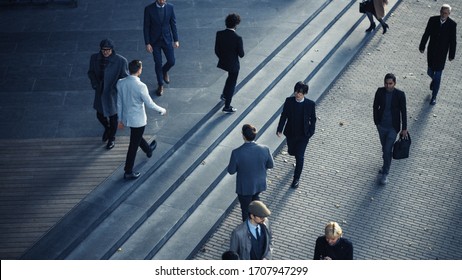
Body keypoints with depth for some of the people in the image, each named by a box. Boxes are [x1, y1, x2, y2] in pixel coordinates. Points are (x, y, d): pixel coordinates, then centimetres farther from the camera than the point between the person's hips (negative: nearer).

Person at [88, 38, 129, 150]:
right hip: (100, 93, 3)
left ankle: (112, 138, 43)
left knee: (113, 117, 16)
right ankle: (107, 128, 55)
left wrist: (116, 88, -19)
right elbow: (91, 72, 4)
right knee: (100, 115, 19)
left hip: (113, 94, -3)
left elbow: (125, 78, -11)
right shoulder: (95, 58, -12)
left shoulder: (121, 61, -23)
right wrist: (95, 85, -10)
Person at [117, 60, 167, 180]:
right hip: (138, 119, -7)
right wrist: (162, 110, 0)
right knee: (134, 145, 7)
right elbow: (150, 104, -18)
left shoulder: (120, 83, -10)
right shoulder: (141, 86, -28)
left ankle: (148, 150, 60)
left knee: (137, 137, 31)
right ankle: (128, 172, 18)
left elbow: (119, 103, 1)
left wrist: (120, 119, 13)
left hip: (126, 117, 7)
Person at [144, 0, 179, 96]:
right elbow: (146, 27, -9)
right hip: (155, 41, -2)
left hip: (167, 39, 2)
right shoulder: (149, 9, -15)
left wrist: (176, 40, 1)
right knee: (158, 63, 6)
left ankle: (164, 71, 39)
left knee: (171, 61, 4)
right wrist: (147, 43, -10)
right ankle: (160, 85, 25)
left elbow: (173, 24, 0)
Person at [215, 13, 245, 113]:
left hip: (223, 62, 5)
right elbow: (241, 54, -19)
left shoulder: (219, 34, -14)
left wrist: (222, 58, 13)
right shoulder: (237, 38, -28)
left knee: (231, 76, 35)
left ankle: (224, 95, 49)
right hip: (233, 64, -5)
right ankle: (227, 107, 23)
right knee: (232, 83, 14)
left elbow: (217, 50, -4)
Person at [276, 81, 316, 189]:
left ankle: (296, 179, 13)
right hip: (290, 132, 3)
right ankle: (299, 160, 58)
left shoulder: (310, 104, -16)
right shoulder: (289, 101, -12)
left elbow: (313, 119, -4)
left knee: (299, 156, -2)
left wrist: (311, 132, -7)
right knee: (291, 151, 21)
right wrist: (280, 129, -9)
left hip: (303, 135, -3)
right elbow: (284, 115, -4)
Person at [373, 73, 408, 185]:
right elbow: (375, 107, 2)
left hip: (393, 127, -3)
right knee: (384, 147, 21)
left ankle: (385, 173, 12)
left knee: (387, 150, -4)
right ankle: (386, 163, 47)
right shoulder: (380, 91, -13)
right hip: (381, 125, 3)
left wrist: (404, 128, -6)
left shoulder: (400, 94, -19)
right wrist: (376, 121, 9)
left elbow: (403, 112, -11)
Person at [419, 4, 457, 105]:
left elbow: (453, 41, -7)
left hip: (441, 54, -2)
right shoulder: (433, 20, -10)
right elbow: (426, 34, 0)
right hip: (431, 51, 2)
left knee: (437, 76, 2)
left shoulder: (452, 24, -15)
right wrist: (422, 47, 5)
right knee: (430, 72, 17)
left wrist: (451, 55, -2)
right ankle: (434, 80, 53)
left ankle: (434, 97, 16)